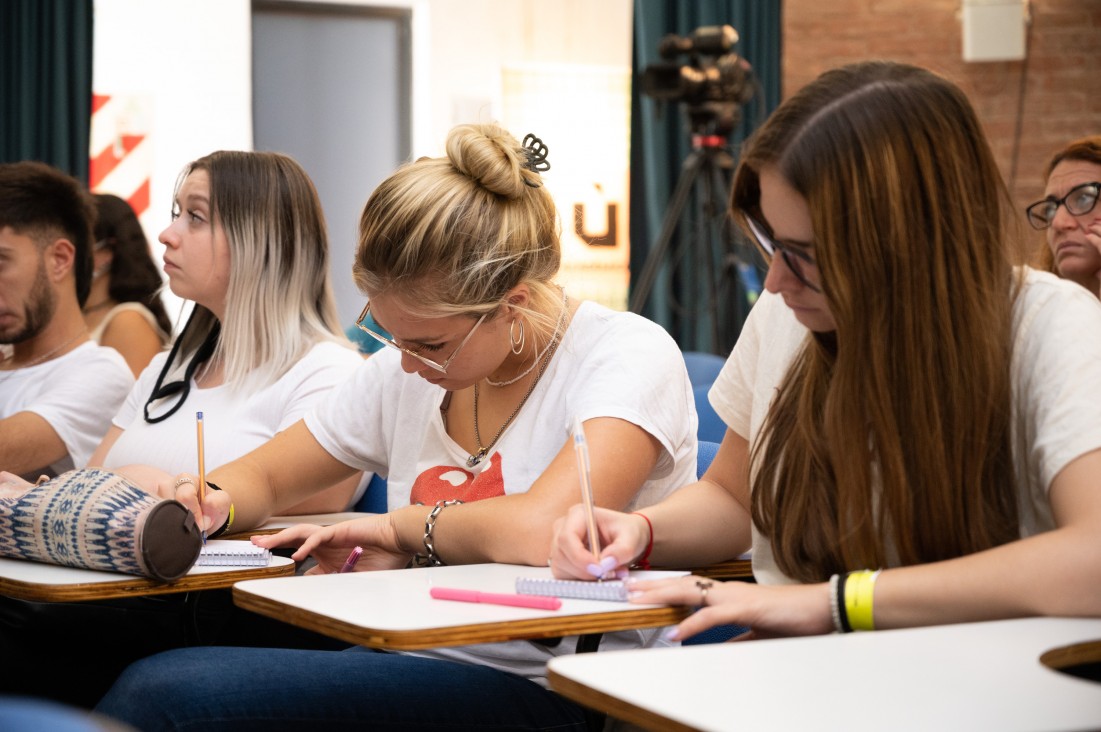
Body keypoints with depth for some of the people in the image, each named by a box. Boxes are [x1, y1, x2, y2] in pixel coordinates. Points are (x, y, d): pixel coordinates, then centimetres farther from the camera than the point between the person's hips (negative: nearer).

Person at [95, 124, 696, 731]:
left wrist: (400, 527, -10)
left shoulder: (627, 356, -11)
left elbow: (537, 529, -29)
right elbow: (262, 476, 21)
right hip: (421, 666, 7)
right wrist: (209, 499, -3)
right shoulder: (405, 372, 9)